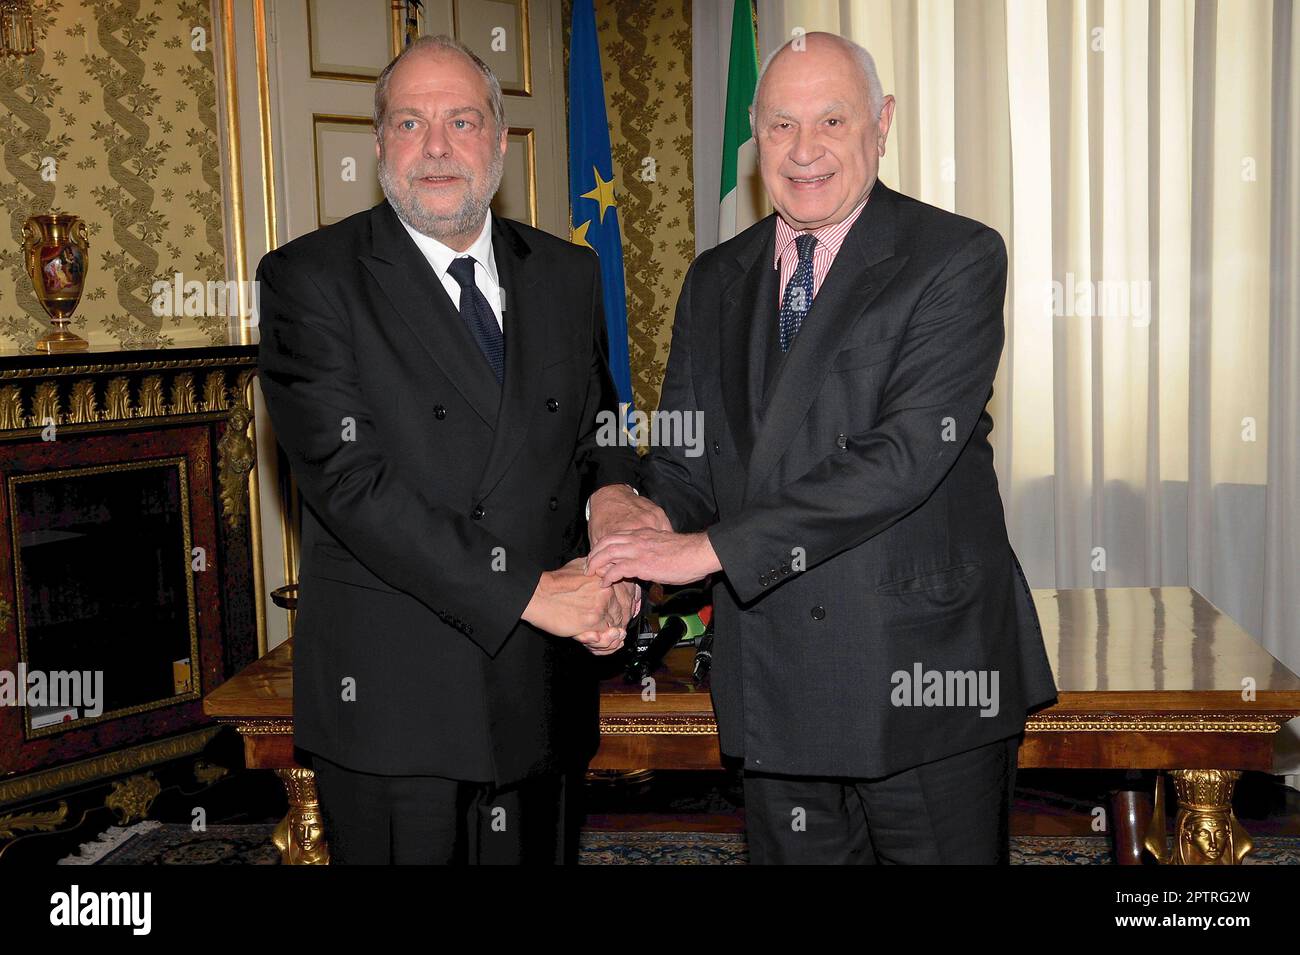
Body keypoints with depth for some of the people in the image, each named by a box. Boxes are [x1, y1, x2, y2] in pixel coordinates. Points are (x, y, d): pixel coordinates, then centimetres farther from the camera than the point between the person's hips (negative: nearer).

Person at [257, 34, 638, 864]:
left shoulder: (568, 274, 9)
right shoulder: (309, 281, -6)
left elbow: (604, 444, 13)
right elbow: (349, 478, -15)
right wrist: (525, 593, -17)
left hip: (541, 692, 4)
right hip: (391, 701, -4)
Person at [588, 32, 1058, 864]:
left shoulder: (958, 258, -8)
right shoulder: (716, 281, 11)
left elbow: (907, 453, -19)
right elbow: (685, 454, 12)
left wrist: (714, 547, -21)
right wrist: (626, 504, -13)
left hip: (926, 669, -4)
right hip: (776, 687, 5)